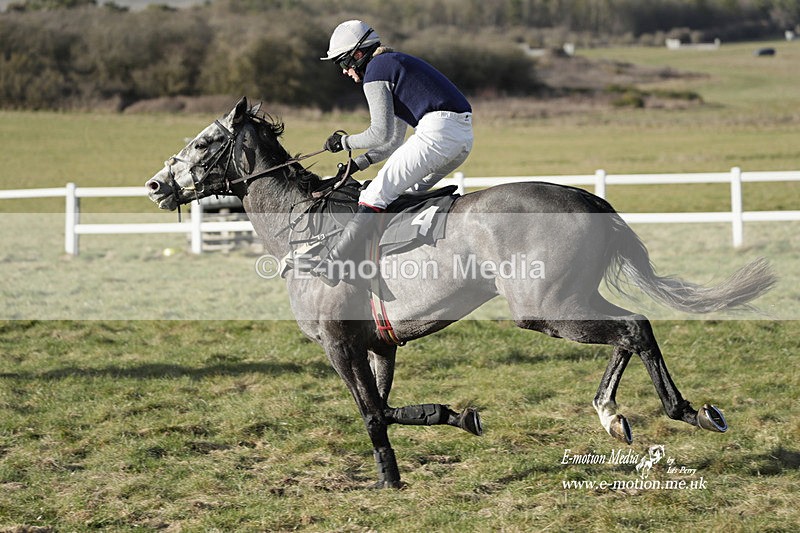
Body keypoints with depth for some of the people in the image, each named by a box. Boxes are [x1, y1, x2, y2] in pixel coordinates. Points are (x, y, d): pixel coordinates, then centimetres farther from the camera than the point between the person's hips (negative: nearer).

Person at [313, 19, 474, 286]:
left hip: (437, 131, -10)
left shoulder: (375, 71, -1)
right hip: (463, 136, 10)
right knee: (411, 191, 27)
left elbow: (381, 135, -8)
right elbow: (395, 140, 31)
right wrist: (358, 163, 24)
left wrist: (345, 142, 8)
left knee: (376, 194, -10)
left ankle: (331, 266, -16)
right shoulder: (395, 62, 30)